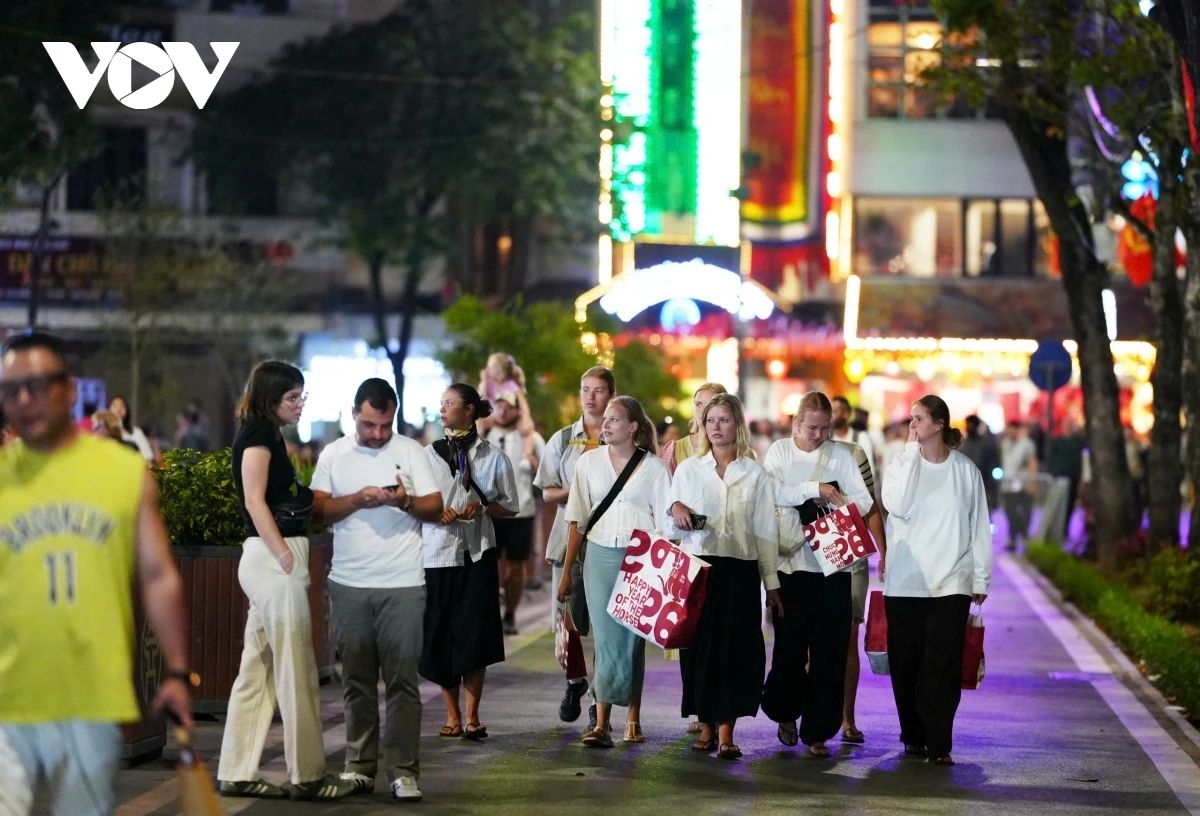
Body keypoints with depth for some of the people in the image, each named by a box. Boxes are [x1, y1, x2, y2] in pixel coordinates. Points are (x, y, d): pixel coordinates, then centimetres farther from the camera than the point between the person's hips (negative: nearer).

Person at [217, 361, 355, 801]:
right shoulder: (257, 433, -9)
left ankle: (237, 773, 11)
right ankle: (307, 775, -1)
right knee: (296, 672, -5)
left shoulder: (266, 434, 19)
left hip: (271, 559, 10)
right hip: (272, 557, -10)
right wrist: (286, 556, -19)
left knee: (258, 670, 9)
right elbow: (254, 501, -18)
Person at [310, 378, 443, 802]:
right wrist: (358, 500, -14)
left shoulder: (410, 452, 4)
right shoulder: (333, 454, 9)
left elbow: (436, 508, 2)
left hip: (402, 584, -2)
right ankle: (360, 765, 13)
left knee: (402, 680, -4)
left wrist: (405, 501, -18)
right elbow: (318, 509, 1)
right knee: (357, 680, 7)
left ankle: (403, 770, -4)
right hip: (349, 584, 2)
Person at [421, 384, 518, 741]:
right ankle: (452, 715, 11)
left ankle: (472, 715, 1)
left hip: (477, 554, -1)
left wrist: (482, 507, -10)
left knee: (475, 634, -5)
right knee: (439, 634, 1)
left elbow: (509, 506, 9)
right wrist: (436, 513, -10)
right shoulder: (427, 454, 10)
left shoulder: (493, 456, 6)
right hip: (437, 552, 2)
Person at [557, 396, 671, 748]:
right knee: (606, 639, -4)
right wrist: (567, 570, 8)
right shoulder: (589, 462, 8)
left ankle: (633, 719, 13)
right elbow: (577, 520, 10)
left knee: (633, 640, 3)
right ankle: (601, 723, -6)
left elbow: (665, 524, 3)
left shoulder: (654, 468, 3)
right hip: (599, 556, 1)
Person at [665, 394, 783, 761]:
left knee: (736, 648, -6)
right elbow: (671, 530, 13)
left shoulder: (755, 474, 8)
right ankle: (706, 727, 9)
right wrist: (675, 510, -11)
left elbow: (766, 530, 8)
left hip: (740, 571, -1)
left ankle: (726, 733, -4)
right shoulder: (688, 470, 11)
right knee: (699, 646, -1)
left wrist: (771, 583, 6)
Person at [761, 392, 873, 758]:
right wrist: (816, 489, -13)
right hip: (791, 560, -1)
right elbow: (773, 492, -9)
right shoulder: (779, 451, 8)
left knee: (829, 649, -2)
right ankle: (786, 714, 26)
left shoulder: (842, 454, 11)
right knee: (790, 643, 1)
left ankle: (817, 731, 4)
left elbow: (863, 500, 5)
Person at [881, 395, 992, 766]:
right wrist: (911, 451, -11)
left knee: (943, 666, -7)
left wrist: (981, 578, 8)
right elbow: (896, 505, -16)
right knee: (907, 664, 4)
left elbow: (979, 527, 9)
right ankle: (913, 737, 17)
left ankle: (939, 745, -7)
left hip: (951, 583, -1)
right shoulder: (903, 463, 4)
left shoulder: (965, 469, 5)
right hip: (904, 582, 1)